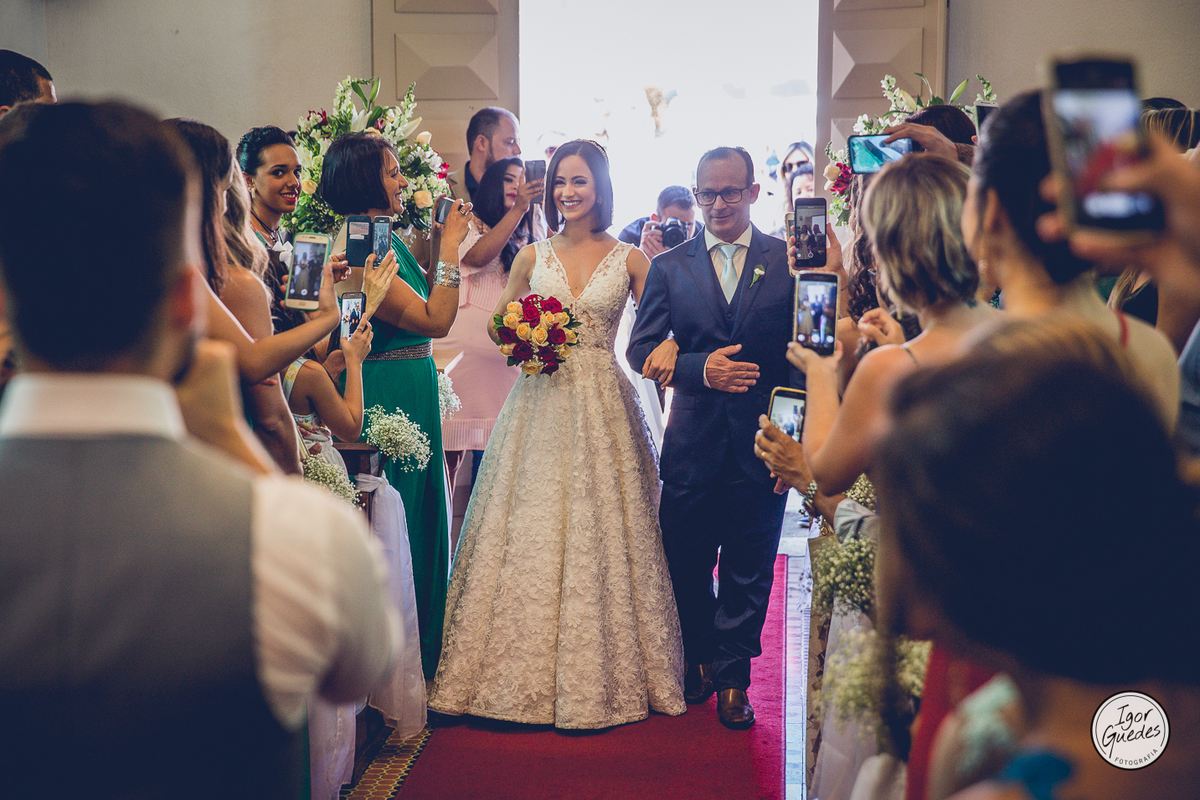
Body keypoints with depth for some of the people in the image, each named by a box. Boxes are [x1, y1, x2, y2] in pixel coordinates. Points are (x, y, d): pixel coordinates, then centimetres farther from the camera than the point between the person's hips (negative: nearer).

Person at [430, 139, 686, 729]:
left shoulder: (629, 259, 3)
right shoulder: (532, 257, 7)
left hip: (603, 406, -1)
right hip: (539, 404, 1)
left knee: (599, 535, 0)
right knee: (530, 534, 1)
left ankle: (602, 674, 12)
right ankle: (528, 672, 12)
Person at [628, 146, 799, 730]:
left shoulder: (790, 260, 1)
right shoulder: (669, 267, 5)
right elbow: (642, 349, -1)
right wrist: (699, 368, -17)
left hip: (763, 441, -1)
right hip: (694, 442, 1)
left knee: (749, 571, 8)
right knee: (686, 565, 12)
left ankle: (732, 677, 25)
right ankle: (700, 662, 33)